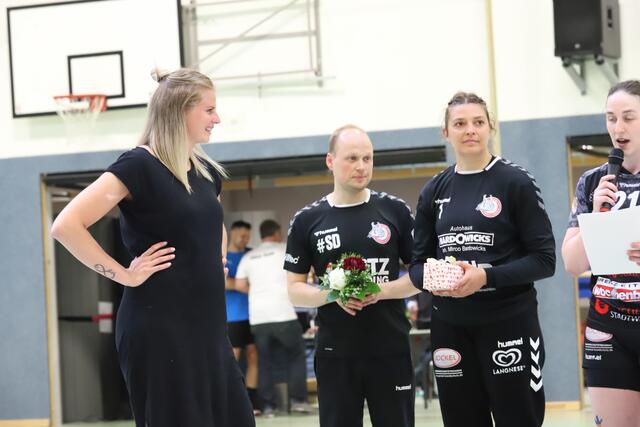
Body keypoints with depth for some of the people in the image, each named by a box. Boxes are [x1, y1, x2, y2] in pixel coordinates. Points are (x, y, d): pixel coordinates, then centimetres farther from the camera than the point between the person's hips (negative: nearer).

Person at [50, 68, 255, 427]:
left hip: (207, 324, 8)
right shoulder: (139, 165, -11)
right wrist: (124, 275, -16)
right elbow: (67, 225, -20)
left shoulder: (206, 170, 12)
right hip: (159, 326, -8)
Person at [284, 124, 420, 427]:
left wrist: (384, 290, -13)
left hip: (391, 350, 0)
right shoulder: (307, 220, 4)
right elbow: (295, 290, 5)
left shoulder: (395, 211, 3)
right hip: (334, 354, 0)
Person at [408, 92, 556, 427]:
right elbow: (417, 263, 13)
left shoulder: (515, 182, -4)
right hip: (450, 327, 4)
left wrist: (486, 277, -21)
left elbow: (544, 259, -8)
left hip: (508, 323, -4)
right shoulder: (433, 192, 10)